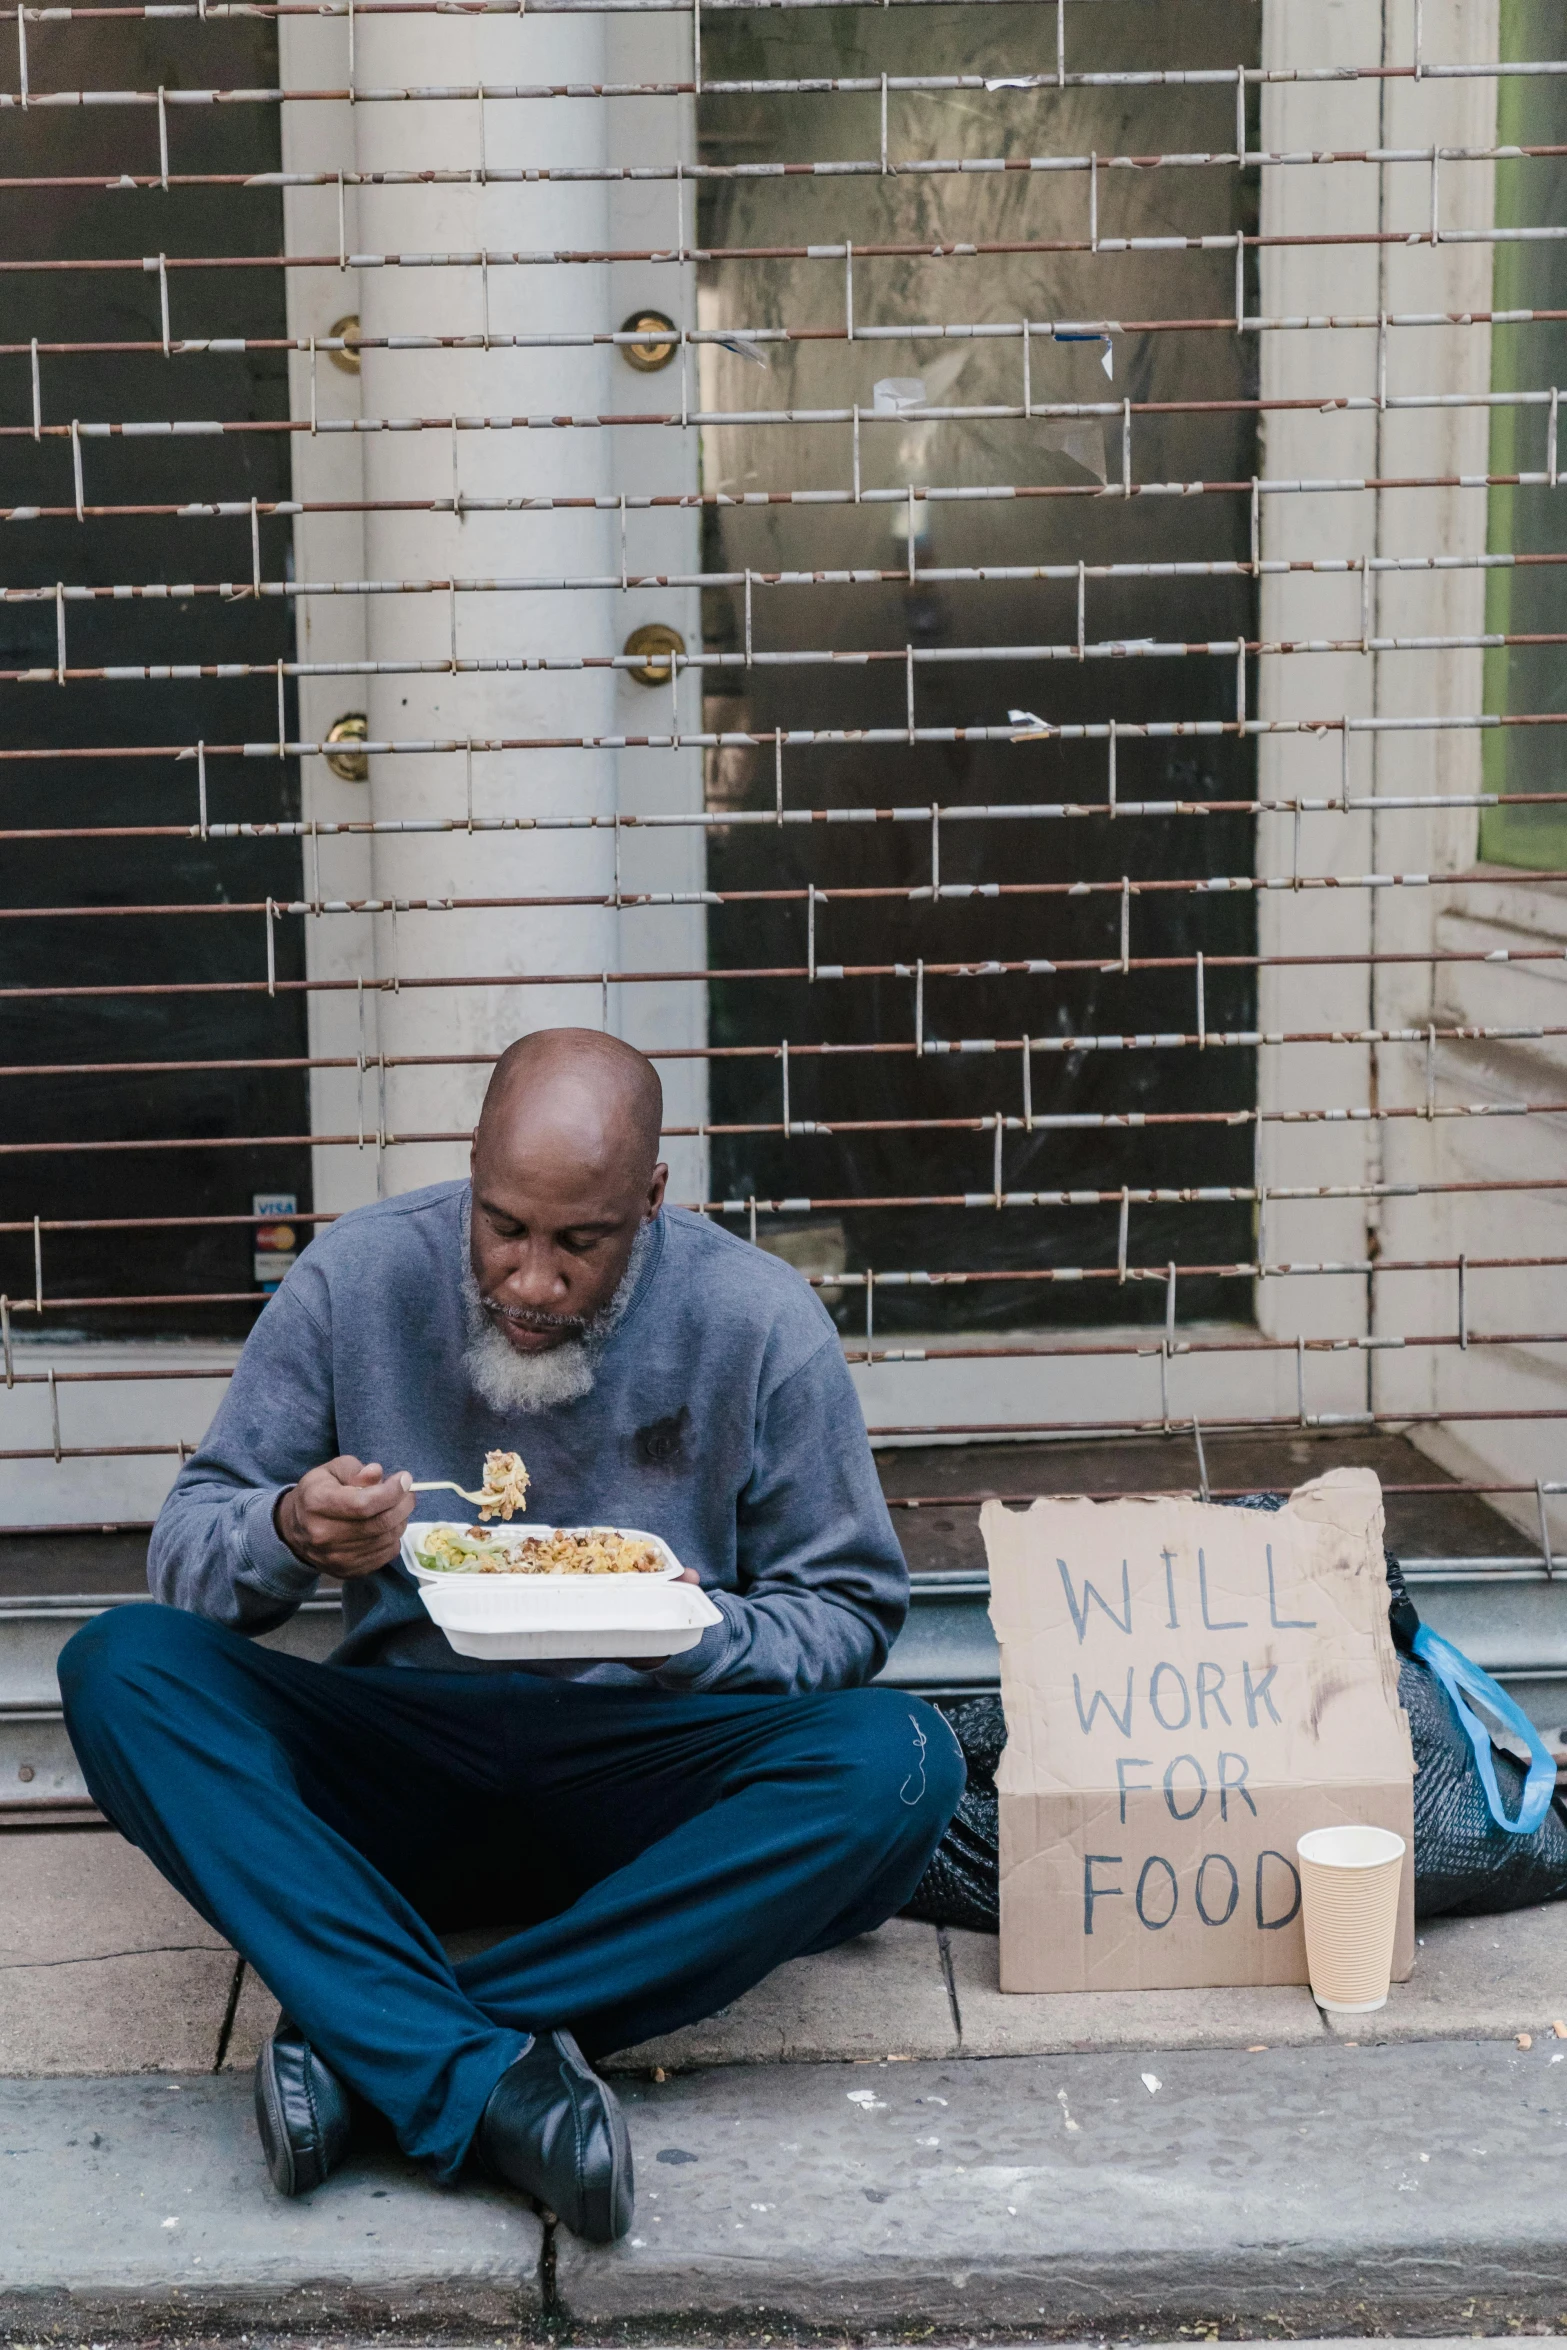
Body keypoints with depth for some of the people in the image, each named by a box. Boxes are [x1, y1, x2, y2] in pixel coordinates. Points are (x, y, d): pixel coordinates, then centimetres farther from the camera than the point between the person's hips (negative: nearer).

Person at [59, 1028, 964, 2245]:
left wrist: (699, 1638, -20)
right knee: (118, 1666, -24)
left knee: (902, 1758, -30)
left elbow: (850, 1611, 1)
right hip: (397, 1770, 1)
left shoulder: (760, 1320, -6)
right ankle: (493, 2082, -37)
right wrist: (290, 1536, -24)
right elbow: (185, 1553, -1)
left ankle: (372, 2041, -30)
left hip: (639, 1777, 0)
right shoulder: (358, 1276, -4)